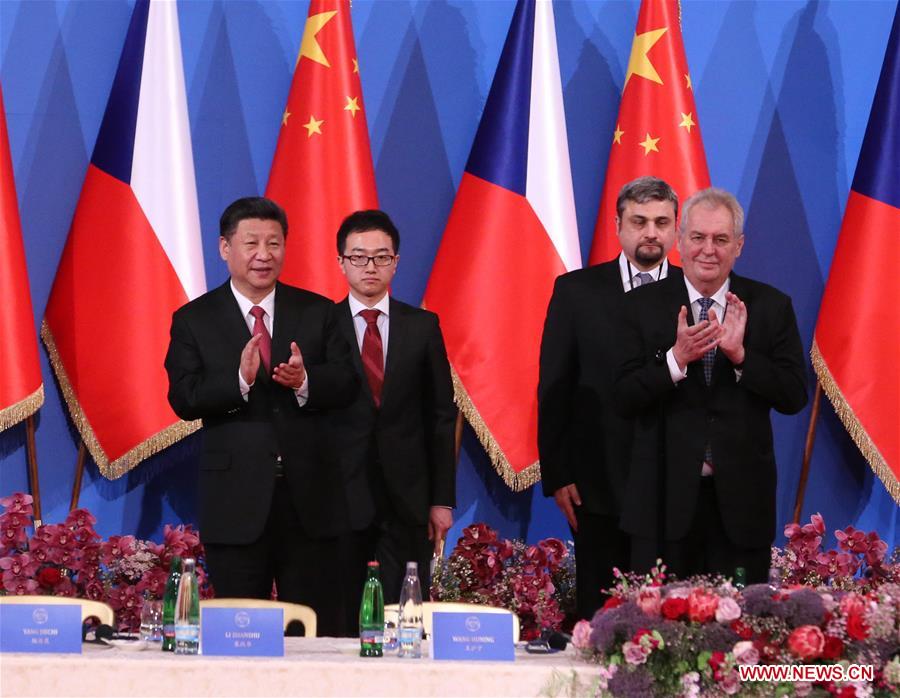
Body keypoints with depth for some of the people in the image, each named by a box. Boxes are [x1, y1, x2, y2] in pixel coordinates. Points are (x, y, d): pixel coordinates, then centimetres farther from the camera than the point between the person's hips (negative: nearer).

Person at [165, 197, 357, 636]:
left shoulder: (317, 312, 8)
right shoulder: (193, 320, 3)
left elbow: (346, 385, 1)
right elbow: (184, 399, -7)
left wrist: (304, 381, -20)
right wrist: (240, 380, -24)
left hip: (309, 499, 1)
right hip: (237, 501, -1)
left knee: (318, 631, 5)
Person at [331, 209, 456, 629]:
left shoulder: (422, 327, 6)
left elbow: (443, 416, 7)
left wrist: (443, 499, 2)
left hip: (408, 500, 1)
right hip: (340, 497, -1)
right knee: (337, 624, 3)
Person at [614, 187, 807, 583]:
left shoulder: (771, 307, 3)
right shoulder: (643, 306, 1)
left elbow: (794, 397, -3)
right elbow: (625, 399, -4)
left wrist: (740, 354, -17)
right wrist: (676, 358, -20)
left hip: (741, 495, 0)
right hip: (666, 495, 0)